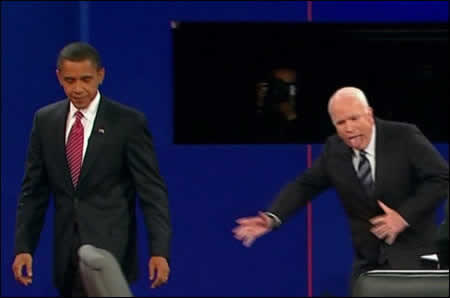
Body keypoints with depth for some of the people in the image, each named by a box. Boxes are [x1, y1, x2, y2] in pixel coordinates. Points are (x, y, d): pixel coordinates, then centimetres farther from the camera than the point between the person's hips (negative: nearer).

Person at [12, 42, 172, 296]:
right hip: (66, 252, 5)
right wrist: (24, 247, 2)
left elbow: (152, 190, -7)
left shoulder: (128, 122, -5)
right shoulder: (45, 120, 7)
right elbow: (34, 190, 10)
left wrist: (160, 251, -16)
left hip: (109, 248, -5)